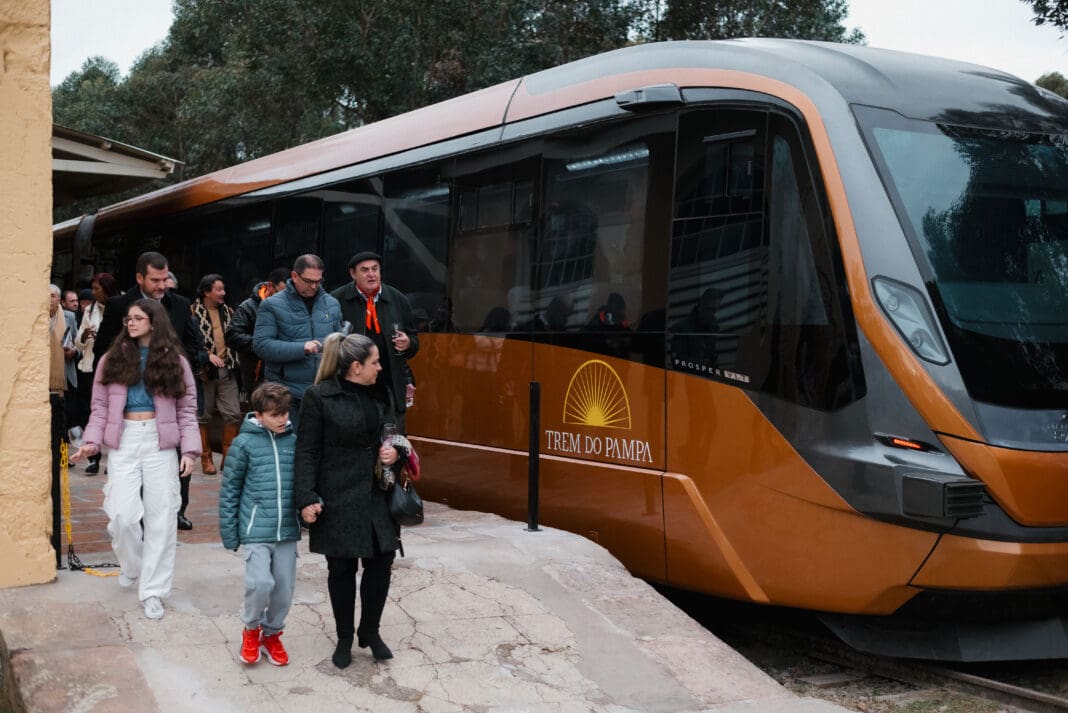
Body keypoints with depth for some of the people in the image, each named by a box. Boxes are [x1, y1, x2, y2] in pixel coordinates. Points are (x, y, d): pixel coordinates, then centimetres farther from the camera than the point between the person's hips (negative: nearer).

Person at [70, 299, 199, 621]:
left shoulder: (174, 361, 6)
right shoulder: (113, 359, 8)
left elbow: (187, 410, 4)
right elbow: (100, 407, 7)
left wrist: (189, 449, -6)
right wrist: (91, 442, -7)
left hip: (160, 443, 0)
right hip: (124, 441, 0)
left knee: (161, 519, 0)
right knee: (123, 515, -8)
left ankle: (153, 591, 10)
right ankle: (131, 566, 24)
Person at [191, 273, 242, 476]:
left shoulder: (227, 311, 12)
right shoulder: (194, 312, -6)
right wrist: (208, 355, -23)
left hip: (226, 370, 5)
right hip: (204, 370, -5)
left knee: (233, 413, -1)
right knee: (203, 415, 5)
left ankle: (228, 455, 10)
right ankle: (206, 458, 14)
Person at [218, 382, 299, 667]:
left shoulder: (294, 441, 5)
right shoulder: (245, 443, -4)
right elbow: (229, 490, 1)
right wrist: (229, 533, 1)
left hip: (287, 530, 4)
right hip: (256, 531, -3)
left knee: (284, 587, 7)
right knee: (261, 583, -16)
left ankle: (272, 634, 33)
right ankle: (251, 629, 14)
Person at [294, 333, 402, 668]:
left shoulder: (381, 394, 8)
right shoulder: (319, 397, -9)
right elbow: (306, 452, -9)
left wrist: (396, 453, -3)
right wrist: (306, 499, -15)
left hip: (376, 497, 5)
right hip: (337, 499, -5)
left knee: (381, 563, 6)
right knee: (342, 568, 7)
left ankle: (370, 631, 27)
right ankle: (344, 638, 25)